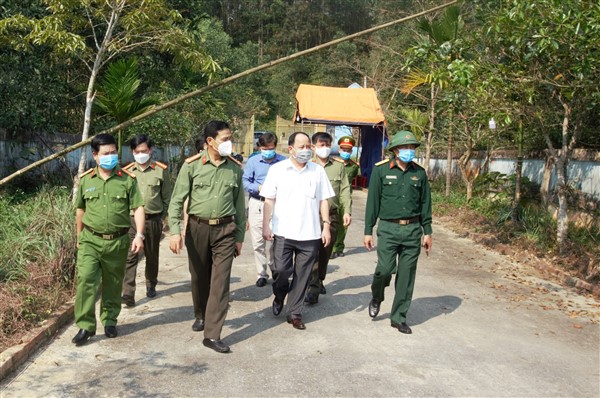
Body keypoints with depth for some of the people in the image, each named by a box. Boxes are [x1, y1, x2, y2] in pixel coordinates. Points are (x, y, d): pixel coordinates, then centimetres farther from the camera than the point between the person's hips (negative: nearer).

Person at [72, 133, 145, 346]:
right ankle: (85, 325, -1)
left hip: (117, 241, 0)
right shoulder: (85, 179, 4)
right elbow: (80, 209, 14)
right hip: (90, 240, 1)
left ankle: (109, 321, 28)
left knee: (113, 284, 11)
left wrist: (139, 235, -16)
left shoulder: (128, 179, -2)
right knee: (85, 280, -10)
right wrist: (80, 237, 18)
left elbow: (138, 208, -5)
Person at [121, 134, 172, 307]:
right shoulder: (127, 171, 4)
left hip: (153, 220, 0)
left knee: (152, 256, 14)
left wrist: (160, 215, 7)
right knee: (130, 256, -9)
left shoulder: (160, 170, 1)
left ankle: (151, 285, 35)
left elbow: (166, 195, 7)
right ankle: (128, 294, -10)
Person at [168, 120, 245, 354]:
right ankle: (201, 315, 40)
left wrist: (239, 237, 10)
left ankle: (212, 334, 2)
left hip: (225, 230, 1)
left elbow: (239, 204, 9)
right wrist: (175, 231, -14)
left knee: (221, 281, -4)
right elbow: (177, 200, -4)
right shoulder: (192, 165, -4)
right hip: (198, 228, -1)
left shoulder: (235, 168, 3)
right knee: (199, 277, 14)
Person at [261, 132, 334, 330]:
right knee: (280, 269, -6)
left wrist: (326, 226, 3)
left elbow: (323, 200, 9)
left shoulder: (318, 171, 6)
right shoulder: (277, 169, 2)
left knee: (302, 276, 7)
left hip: (310, 234, 2)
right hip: (283, 232, -1)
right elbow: (269, 200, 3)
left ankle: (294, 313, 22)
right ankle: (279, 296, 27)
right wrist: (266, 226, -3)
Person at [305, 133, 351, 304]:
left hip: (332, 215, 3)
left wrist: (347, 211, -1)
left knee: (326, 252, 13)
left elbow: (344, 189, 8)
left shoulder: (338, 166, 9)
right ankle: (313, 287, -5)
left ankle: (319, 281, 31)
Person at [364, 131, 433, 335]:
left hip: (413, 230, 3)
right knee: (385, 269, -12)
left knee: (406, 276, 5)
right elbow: (373, 202, 0)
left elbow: (425, 203, 13)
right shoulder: (381, 170, -1)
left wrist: (427, 232, 10)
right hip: (388, 228, -3)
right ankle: (376, 298, 22)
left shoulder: (419, 173, 8)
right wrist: (368, 231, -2)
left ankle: (399, 317, 19)